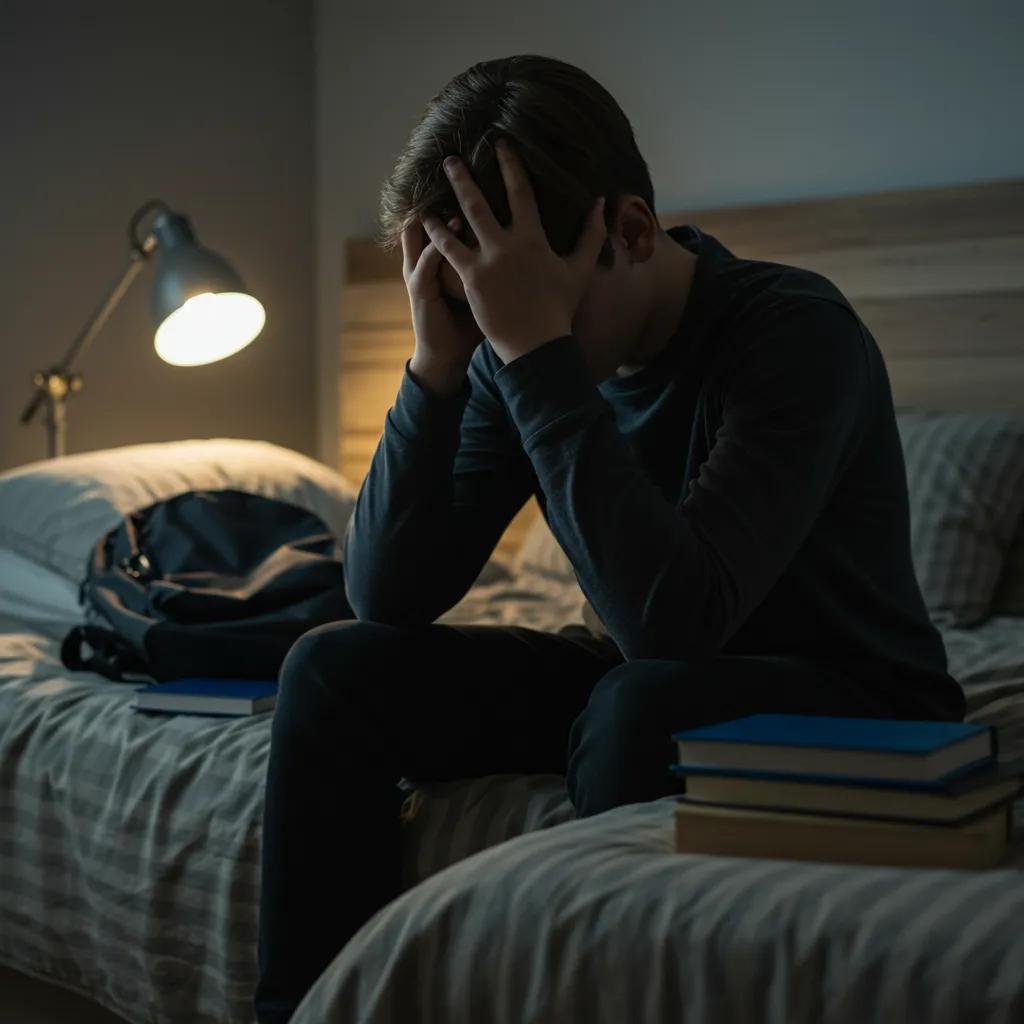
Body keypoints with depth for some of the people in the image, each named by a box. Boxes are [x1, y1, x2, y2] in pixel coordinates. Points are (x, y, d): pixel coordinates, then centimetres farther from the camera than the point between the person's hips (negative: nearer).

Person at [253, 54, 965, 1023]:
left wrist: (535, 351, -36)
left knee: (641, 704, -38)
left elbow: (671, 619, -37)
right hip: (648, 681, 6)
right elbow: (387, 596, -10)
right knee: (333, 668, -8)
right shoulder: (512, 352, -6)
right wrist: (437, 364, -22)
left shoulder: (795, 329, -24)